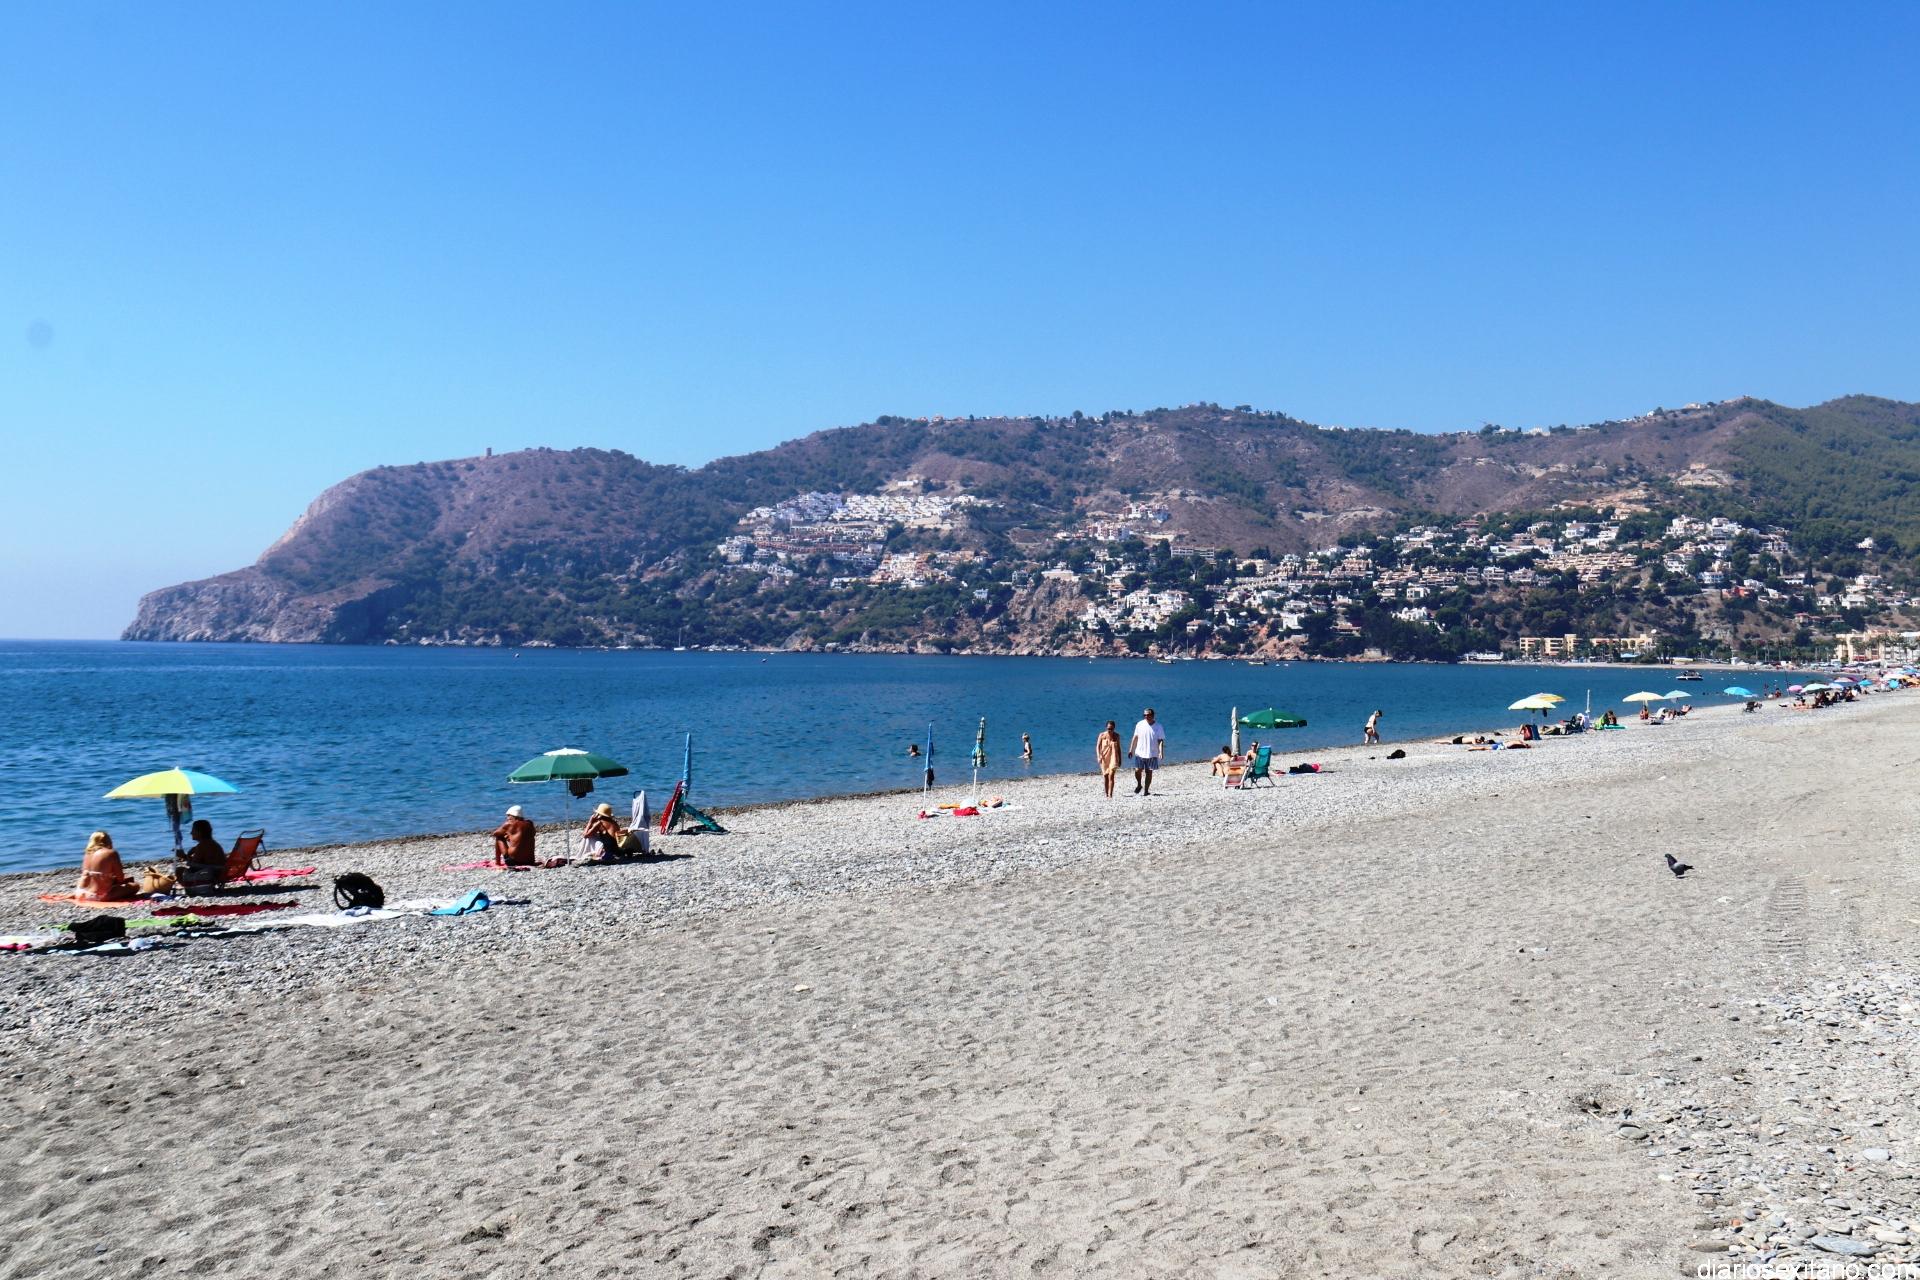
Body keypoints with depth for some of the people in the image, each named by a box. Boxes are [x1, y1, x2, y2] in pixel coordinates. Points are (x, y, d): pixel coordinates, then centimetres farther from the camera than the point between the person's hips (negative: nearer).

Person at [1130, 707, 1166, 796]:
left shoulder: (1158, 727, -4)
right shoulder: (1140, 725, 0)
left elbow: (1161, 741, -5)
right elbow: (1135, 737, 8)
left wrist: (1161, 752, -18)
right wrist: (1131, 750, 8)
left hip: (1152, 754, -1)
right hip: (1140, 752, 1)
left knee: (1149, 772, 3)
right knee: (1137, 770, -4)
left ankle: (1146, 790, 13)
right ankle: (1139, 785, 22)